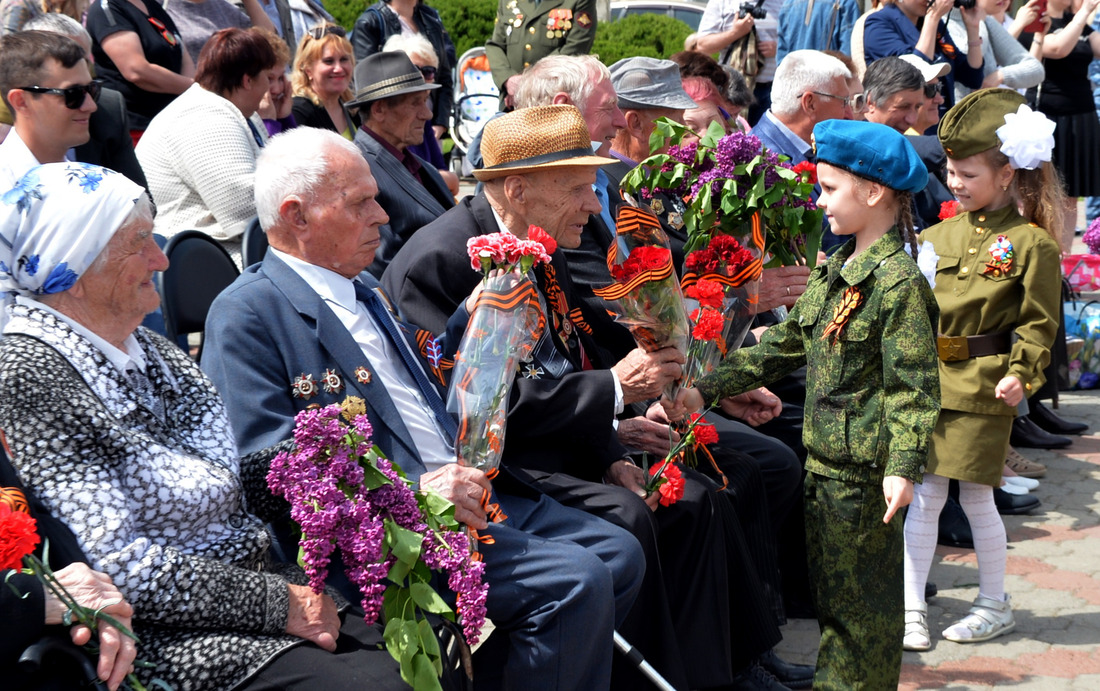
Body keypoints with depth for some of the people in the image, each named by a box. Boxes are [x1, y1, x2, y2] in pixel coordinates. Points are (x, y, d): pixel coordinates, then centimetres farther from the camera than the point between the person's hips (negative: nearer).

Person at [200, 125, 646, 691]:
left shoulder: (363, 289, 21)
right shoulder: (246, 315, -8)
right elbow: (274, 465, -18)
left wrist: (471, 319, 13)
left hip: (463, 492, 9)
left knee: (618, 554, 4)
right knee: (576, 581, -21)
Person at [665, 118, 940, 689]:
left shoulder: (899, 283, -16)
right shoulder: (832, 271, 11)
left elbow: (913, 385, -19)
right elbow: (784, 343, 16)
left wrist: (903, 466, -27)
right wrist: (706, 389, 11)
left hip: (865, 470, -9)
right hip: (823, 460, 9)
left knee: (860, 598, 4)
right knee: (828, 587, 18)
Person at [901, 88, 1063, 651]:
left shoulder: (1031, 243, -5)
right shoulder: (937, 236, 10)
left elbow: (1039, 322, -5)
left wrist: (1021, 372, -16)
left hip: (982, 387, -4)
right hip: (927, 382, 4)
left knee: (976, 497, 5)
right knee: (924, 494, 5)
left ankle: (994, 605, 23)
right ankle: (911, 608, 11)